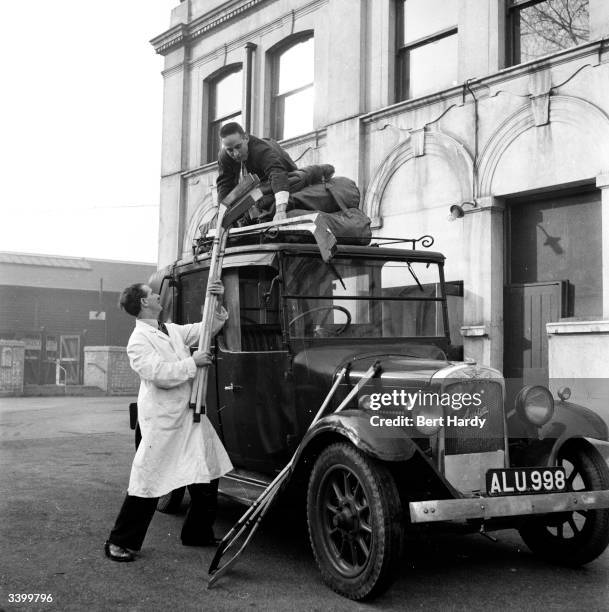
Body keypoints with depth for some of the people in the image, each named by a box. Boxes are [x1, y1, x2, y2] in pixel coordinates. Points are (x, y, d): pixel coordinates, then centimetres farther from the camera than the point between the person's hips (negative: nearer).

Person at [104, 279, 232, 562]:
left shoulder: (172, 330, 14)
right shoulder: (139, 341, -12)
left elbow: (208, 327, 19)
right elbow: (160, 375, -22)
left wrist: (217, 300, 5)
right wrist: (193, 363, -14)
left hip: (190, 416, 8)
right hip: (162, 421, -8)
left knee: (206, 475, 12)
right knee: (148, 483, -2)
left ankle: (198, 534, 28)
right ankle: (120, 542, 11)